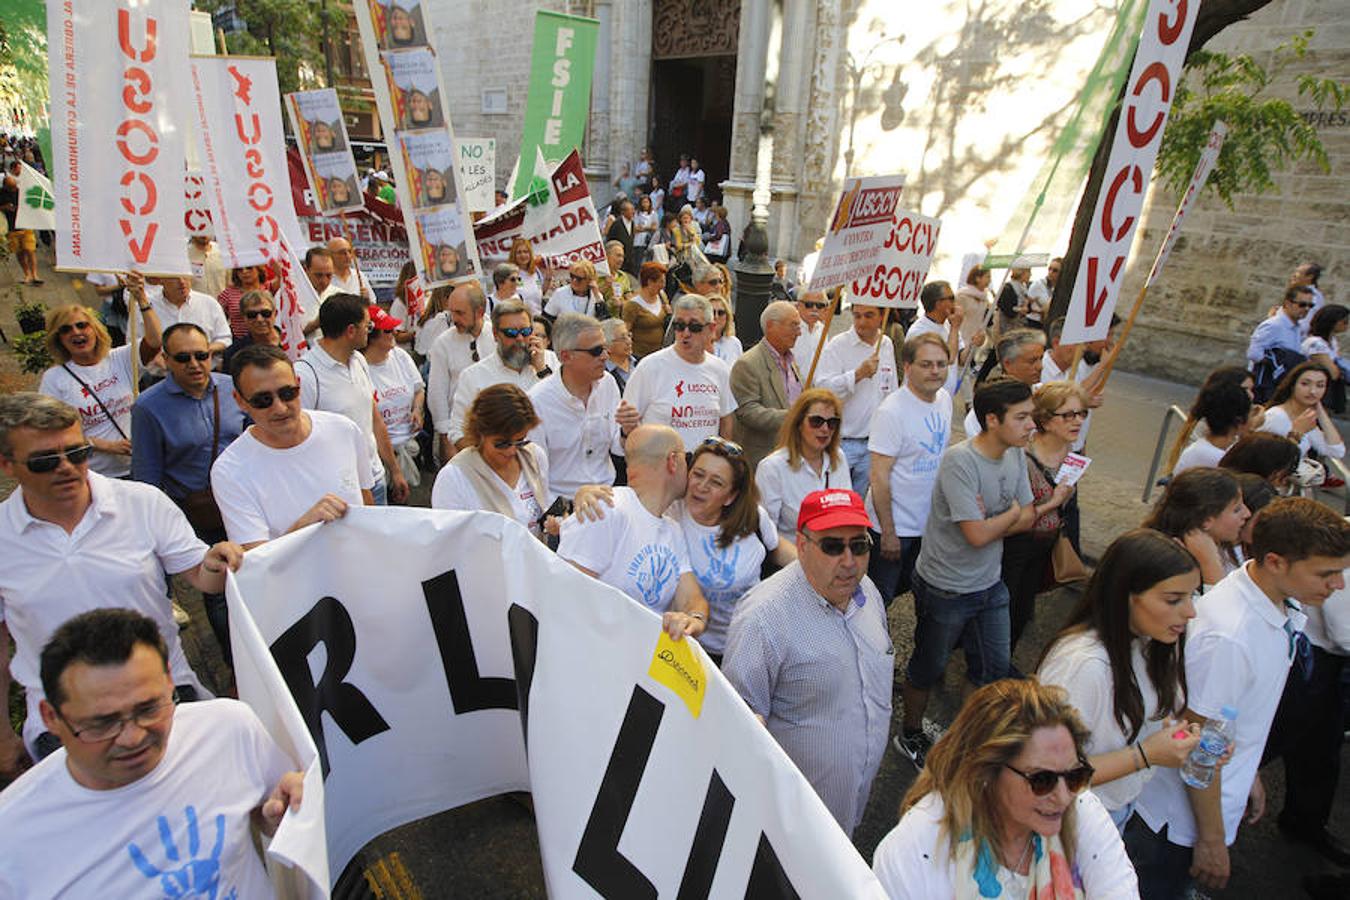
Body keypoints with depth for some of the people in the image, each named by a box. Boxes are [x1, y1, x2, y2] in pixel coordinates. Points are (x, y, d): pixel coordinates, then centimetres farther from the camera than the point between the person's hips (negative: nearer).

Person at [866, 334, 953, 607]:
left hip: (930, 521, 7)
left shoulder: (944, 399, 1)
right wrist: (888, 533, -20)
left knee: (911, 586, 24)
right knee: (880, 596, 7)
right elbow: (879, 476, -22)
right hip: (895, 526, -7)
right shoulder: (892, 411, -22)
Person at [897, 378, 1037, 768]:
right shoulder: (960, 461, -28)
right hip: (945, 588, -7)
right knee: (928, 668, 13)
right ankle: (911, 735, 36)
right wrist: (1010, 514, -10)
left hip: (990, 584, 7)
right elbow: (977, 535, -29)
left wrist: (989, 522, -18)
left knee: (995, 668, 17)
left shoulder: (1015, 453, -3)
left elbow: (1028, 516, 1)